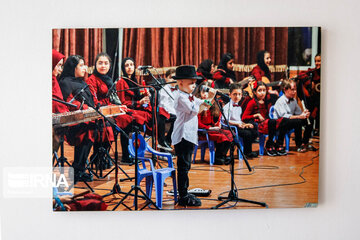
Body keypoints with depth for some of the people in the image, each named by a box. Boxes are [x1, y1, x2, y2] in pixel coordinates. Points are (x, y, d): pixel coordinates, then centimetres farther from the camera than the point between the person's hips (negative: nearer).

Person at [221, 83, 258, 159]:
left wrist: (245, 124, 6)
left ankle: (246, 149, 6)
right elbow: (225, 121, -17)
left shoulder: (239, 107, 20)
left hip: (239, 126, 9)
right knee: (247, 134, -25)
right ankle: (247, 152, -6)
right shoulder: (227, 106, -8)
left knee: (254, 132, -7)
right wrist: (237, 124, -22)